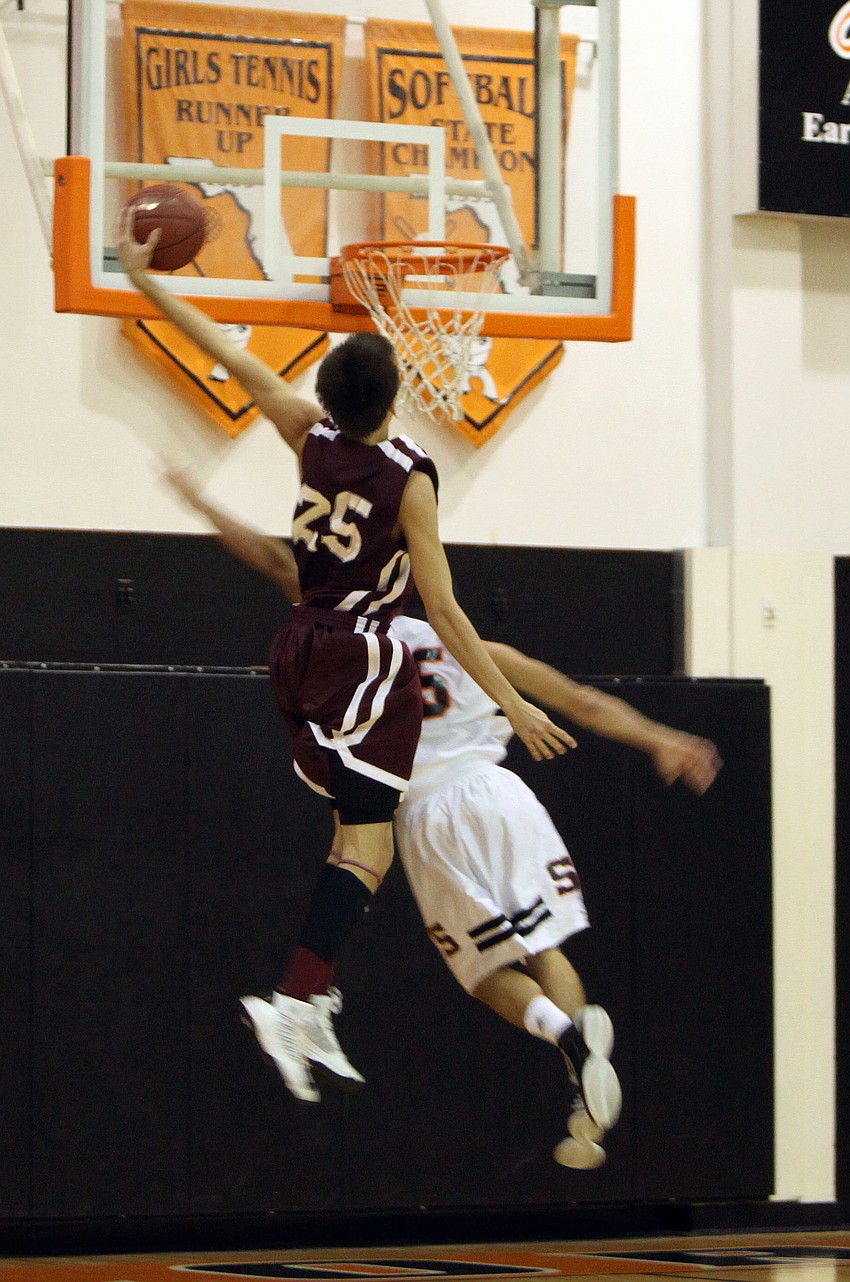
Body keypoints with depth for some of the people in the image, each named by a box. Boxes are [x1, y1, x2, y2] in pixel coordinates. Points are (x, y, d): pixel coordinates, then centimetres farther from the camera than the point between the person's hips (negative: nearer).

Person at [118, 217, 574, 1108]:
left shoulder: (312, 439, -3)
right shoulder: (409, 477, -16)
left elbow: (233, 358, 5)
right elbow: (442, 611, -16)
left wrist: (145, 281, 14)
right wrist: (511, 703, -12)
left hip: (302, 649, 7)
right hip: (367, 661, -7)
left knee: (355, 830, 16)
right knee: (367, 844, -11)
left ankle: (313, 1010, 10)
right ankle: (293, 1002, -28)